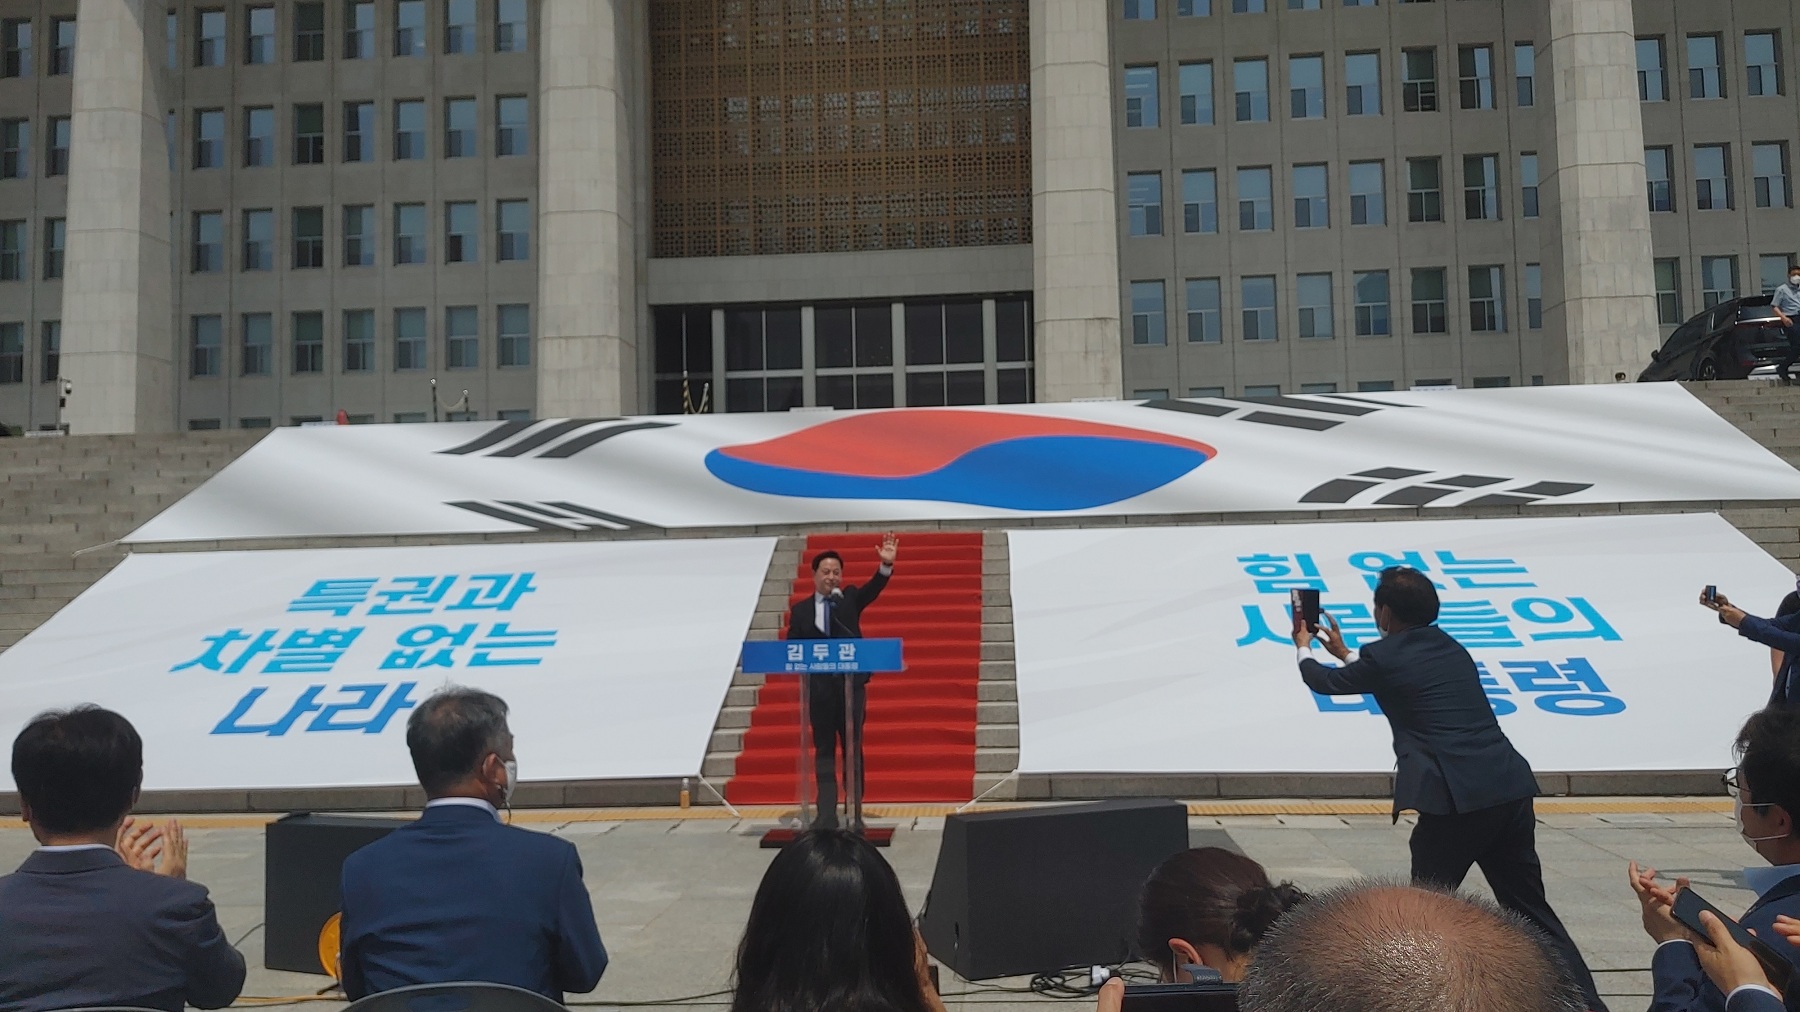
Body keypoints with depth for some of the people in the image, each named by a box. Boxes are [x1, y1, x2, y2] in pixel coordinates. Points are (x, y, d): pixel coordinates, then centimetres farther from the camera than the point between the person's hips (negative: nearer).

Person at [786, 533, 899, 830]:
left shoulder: (850, 598, 7)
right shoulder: (800, 609, 7)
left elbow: (873, 589, -11)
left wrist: (886, 565, -29)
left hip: (851, 684, 0)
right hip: (819, 688, 0)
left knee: (853, 749, 5)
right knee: (824, 751, 3)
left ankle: (855, 813, 12)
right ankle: (827, 815, 4)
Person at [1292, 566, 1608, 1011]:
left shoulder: (1385, 655, 1)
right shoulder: (1451, 648, 20)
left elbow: (1327, 682, 20)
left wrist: (1303, 647, 40)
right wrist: (1343, 652, 51)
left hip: (1455, 797, -7)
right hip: (1510, 788, 7)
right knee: (1529, 909, 14)